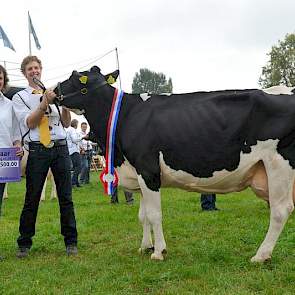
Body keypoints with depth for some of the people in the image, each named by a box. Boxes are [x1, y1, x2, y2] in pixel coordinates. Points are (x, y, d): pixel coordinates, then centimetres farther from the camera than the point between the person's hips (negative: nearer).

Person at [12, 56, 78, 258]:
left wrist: (65, 105, -6)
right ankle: (24, 244, 14)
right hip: (37, 149, -2)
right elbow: (30, 122, -7)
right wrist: (45, 103, -16)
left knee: (66, 197, 4)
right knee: (32, 199, 3)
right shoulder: (20, 97, 7)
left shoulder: (53, 93, 14)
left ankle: (71, 242, 13)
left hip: (60, 148, 2)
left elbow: (66, 124, 11)